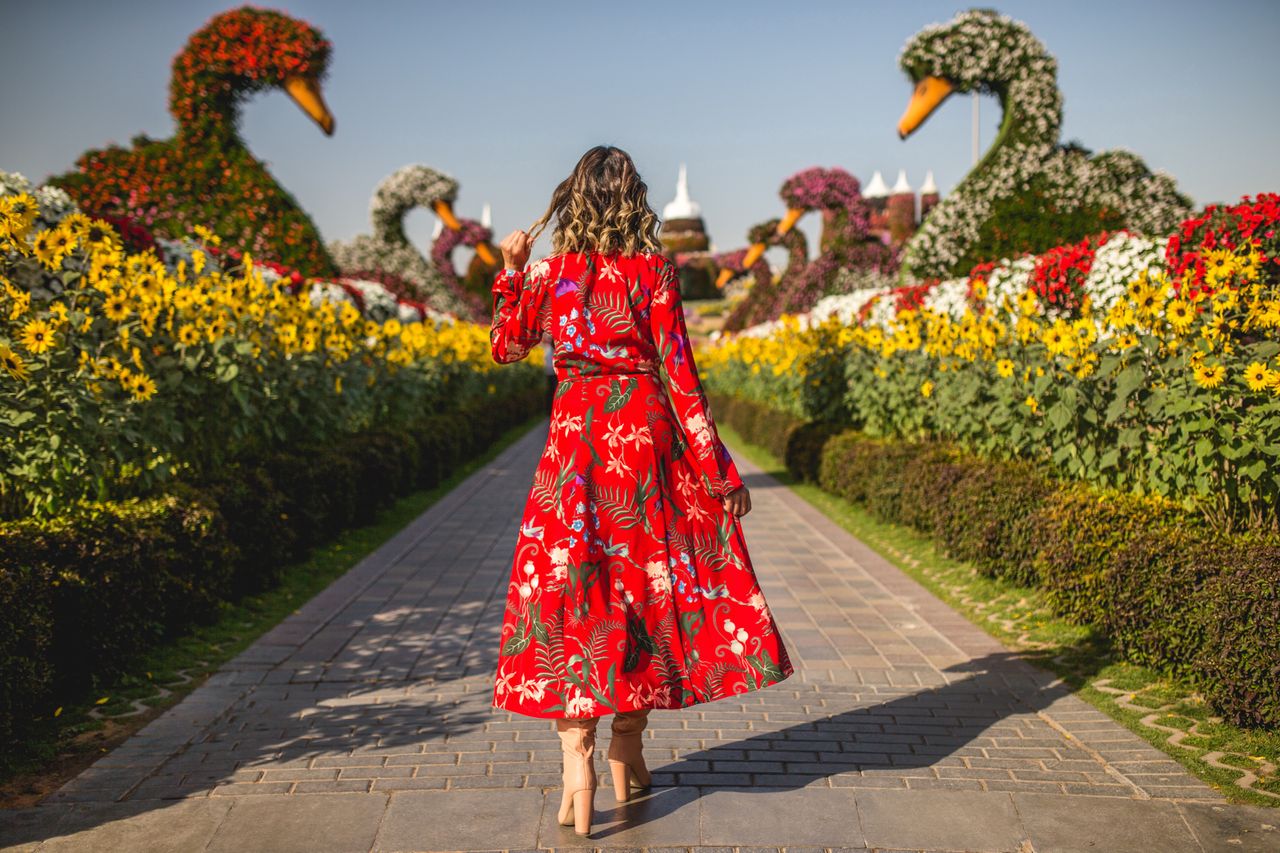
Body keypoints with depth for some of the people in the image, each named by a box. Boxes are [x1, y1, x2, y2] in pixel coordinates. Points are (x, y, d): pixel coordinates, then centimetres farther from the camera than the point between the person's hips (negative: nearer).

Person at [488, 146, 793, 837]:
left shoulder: (548, 272, 2)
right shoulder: (655, 270, -4)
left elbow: (503, 347, 16)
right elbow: (678, 373, -7)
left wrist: (510, 270, 26)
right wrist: (719, 471, -3)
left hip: (574, 435, 1)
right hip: (647, 434, -1)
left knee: (568, 578, 3)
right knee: (644, 577, 11)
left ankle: (576, 750, -11)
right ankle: (627, 752, 21)